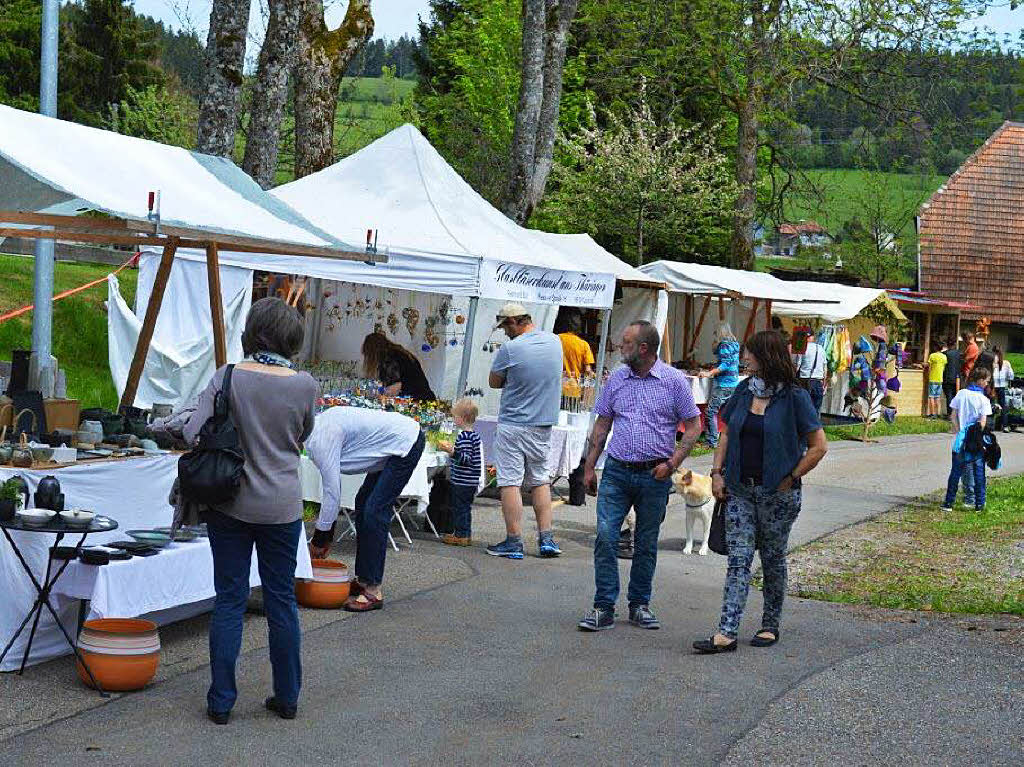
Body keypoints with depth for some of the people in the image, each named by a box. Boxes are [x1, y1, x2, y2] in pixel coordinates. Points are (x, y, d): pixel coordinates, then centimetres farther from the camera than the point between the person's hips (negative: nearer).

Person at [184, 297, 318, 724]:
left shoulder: (228, 377, -8)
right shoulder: (304, 386, -6)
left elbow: (192, 433, -11)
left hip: (230, 503, 0)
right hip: (282, 507, 0)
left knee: (229, 600, 6)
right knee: (281, 600, 11)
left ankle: (221, 701, 9)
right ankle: (287, 698, 21)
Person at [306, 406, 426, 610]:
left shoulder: (320, 440, -21)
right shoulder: (319, 426, 9)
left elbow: (332, 492, -20)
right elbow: (332, 484, 15)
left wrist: (320, 539, -10)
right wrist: (326, 534, 16)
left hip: (406, 444, -11)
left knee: (374, 511, -13)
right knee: (363, 503, 13)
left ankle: (373, 590, -11)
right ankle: (363, 580, 18)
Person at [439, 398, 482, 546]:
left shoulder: (464, 436, -19)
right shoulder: (475, 435, 11)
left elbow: (466, 458, -24)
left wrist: (452, 451, -34)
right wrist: (453, 449, 30)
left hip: (462, 481, -10)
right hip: (472, 481, 10)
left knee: (459, 507, -1)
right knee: (466, 508, 16)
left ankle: (461, 535, 3)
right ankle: (466, 534, 22)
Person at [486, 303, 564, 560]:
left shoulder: (509, 349, -15)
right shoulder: (554, 341, 3)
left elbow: (494, 382, -3)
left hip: (512, 425, -6)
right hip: (544, 424, 6)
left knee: (510, 482, -1)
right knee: (540, 480, 14)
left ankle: (514, 542, 0)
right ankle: (546, 539, 11)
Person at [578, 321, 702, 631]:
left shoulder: (674, 381, -3)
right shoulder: (617, 378, 7)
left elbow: (693, 426, -1)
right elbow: (602, 425, 13)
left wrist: (672, 463, -12)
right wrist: (589, 467, 9)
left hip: (654, 475, -2)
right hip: (617, 470, 2)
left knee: (646, 544, 8)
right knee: (605, 536, -8)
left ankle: (640, 605, 21)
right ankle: (604, 608, -3)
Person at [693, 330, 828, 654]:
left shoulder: (795, 397, -9)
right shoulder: (745, 390, 8)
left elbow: (819, 446, -8)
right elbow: (727, 434, 15)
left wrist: (791, 478, -8)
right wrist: (717, 472, 5)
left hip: (777, 493, -4)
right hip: (740, 490, 4)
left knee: (773, 560, 9)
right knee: (738, 559, -2)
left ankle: (770, 626, 25)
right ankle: (726, 633, -7)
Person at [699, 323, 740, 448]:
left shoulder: (725, 344, -10)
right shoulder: (735, 344, 15)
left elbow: (725, 365, -18)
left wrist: (709, 373, -17)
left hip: (723, 384, -9)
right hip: (734, 383, 9)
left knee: (711, 412, -7)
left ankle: (712, 441, -9)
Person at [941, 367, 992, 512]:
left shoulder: (961, 393, 0)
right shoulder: (983, 399, -9)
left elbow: (953, 415, -1)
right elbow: (983, 421, -14)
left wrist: (958, 430, 2)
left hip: (961, 440, 3)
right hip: (977, 441, -3)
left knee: (955, 471, 9)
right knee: (978, 472, 8)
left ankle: (948, 503, 9)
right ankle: (979, 504, 11)